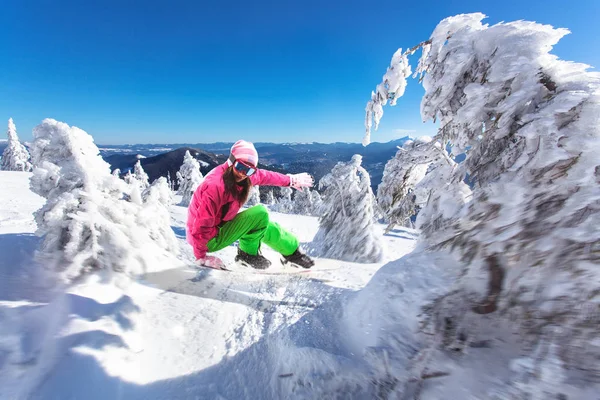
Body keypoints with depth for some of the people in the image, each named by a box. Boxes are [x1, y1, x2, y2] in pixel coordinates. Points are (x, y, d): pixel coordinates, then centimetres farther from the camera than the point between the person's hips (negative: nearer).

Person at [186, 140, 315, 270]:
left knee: (265, 226, 13)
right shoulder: (215, 185, -31)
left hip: (222, 226, 8)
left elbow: (266, 176, 9)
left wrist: (291, 180, 21)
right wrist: (201, 257, -20)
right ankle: (248, 253, -1)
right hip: (209, 240, -8)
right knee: (260, 213, -19)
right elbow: (202, 225, -27)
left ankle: (293, 252, 30)